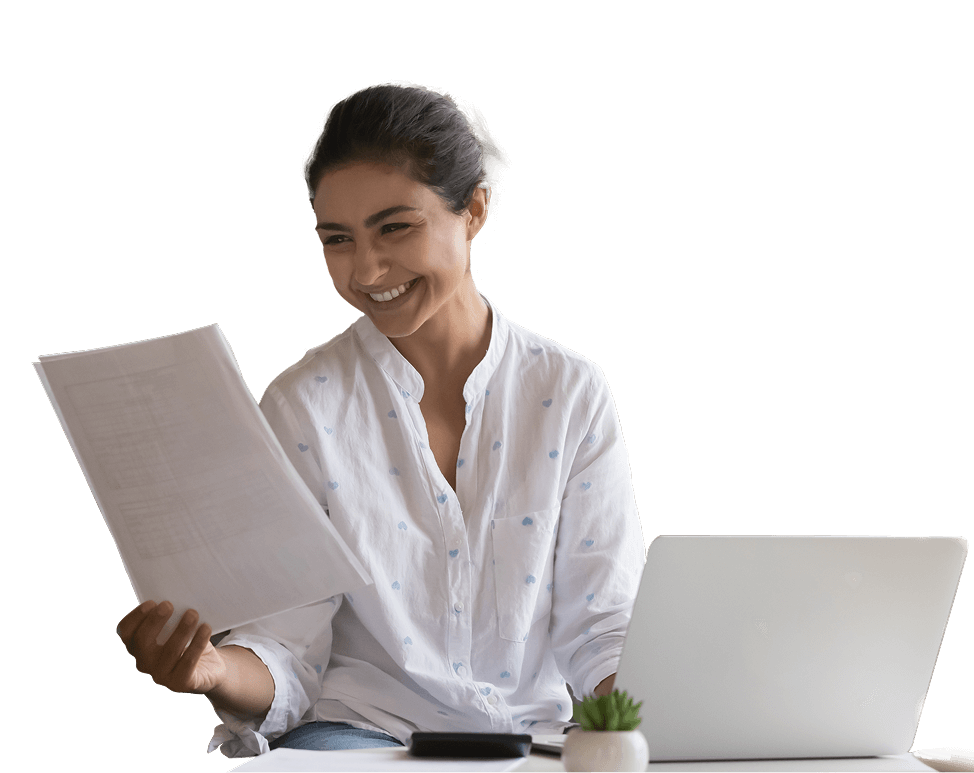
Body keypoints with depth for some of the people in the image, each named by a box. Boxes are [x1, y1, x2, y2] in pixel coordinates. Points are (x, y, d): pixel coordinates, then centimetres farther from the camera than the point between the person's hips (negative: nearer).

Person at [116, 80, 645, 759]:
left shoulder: (572, 392, 6)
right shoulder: (304, 404, 3)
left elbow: (604, 626, 5)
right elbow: (289, 653, -1)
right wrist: (213, 670, -24)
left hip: (533, 731, 2)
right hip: (361, 726, -1)